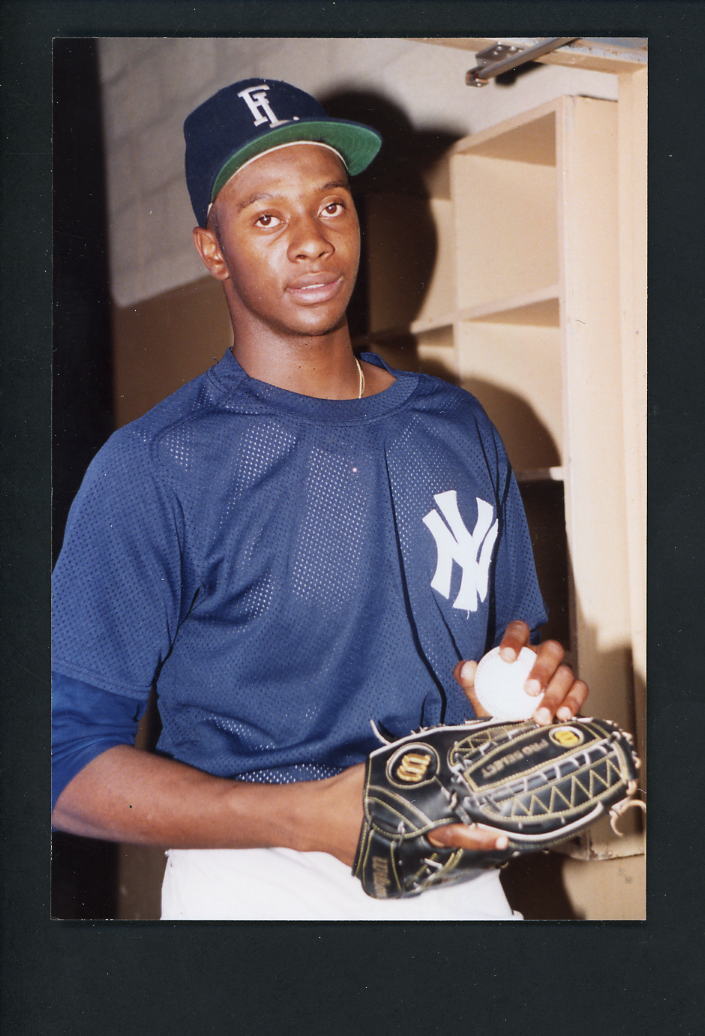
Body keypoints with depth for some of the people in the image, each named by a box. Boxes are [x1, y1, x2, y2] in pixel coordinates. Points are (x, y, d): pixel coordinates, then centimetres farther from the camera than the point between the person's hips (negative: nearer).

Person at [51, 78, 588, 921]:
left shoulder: (460, 429, 5)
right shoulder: (152, 469, -12)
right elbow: (69, 762, -14)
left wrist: (528, 686, -6)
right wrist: (307, 816, -24)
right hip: (258, 889, -4)